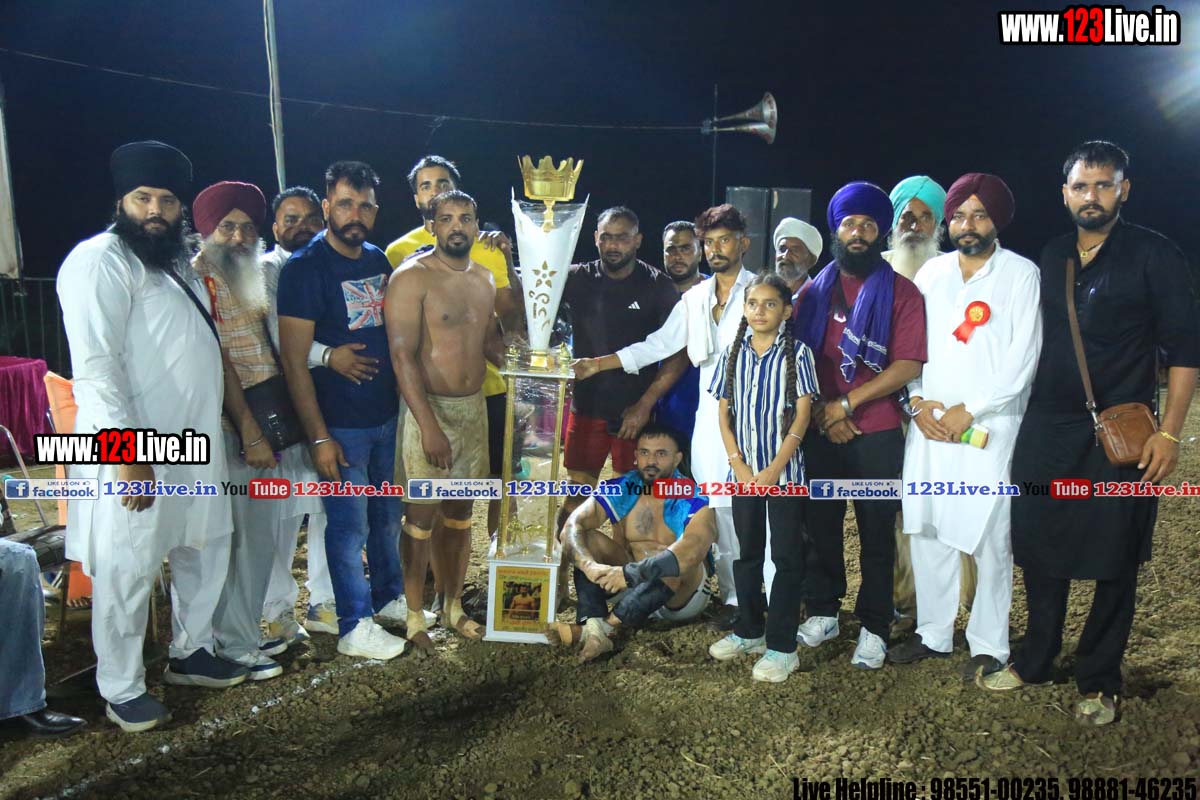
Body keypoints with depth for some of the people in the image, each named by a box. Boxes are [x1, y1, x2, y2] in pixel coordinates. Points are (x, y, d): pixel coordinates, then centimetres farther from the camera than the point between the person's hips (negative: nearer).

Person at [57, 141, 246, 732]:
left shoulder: (177, 263, 17)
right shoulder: (100, 260, -10)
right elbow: (96, 365, -19)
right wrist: (129, 452, -24)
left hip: (194, 444, 9)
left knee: (206, 552, 19)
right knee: (126, 575, 1)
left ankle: (191, 653, 37)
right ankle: (122, 691, 19)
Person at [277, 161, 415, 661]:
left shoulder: (378, 259, 7)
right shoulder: (305, 267, -12)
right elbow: (294, 360, -15)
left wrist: (404, 399, 11)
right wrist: (318, 436, -18)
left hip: (387, 413, 6)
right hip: (341, 423, -6)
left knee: (387, 514, 18)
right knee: (349, 525, 4)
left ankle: (389, 597, 37)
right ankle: (355, 628, 19)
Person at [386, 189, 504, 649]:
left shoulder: (485, 279, 11)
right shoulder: (412, 278, -10)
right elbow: (403, 355, -16)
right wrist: (429, 425, -21)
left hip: (474, 406, 6)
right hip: (428, 407, -6)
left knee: (460, 512, 14)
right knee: (421, 514, 2)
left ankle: (453, 606, 29)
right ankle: (413, 614, 18)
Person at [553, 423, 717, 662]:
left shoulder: (694, 501, -20)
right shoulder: (619, 490, -8)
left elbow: (693, 549, -40)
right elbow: (573, 526, -19)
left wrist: (629, 572, -51)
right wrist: (589, 565, -41)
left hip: (682, 595, -3)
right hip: (632, 586, 4)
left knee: (676, 562, -35)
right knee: (588, 539, -18)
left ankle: (608, 625, -41)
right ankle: (592, 628, -39)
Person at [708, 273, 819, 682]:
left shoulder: (796, 354, -5)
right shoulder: (733, 354, 4)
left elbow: (801, 416, -9)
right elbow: (724, 415, 4)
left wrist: (773, 470, -14)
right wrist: (739, 466, -6)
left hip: (784, 471, -3)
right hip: (742, 472, 4)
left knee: (787, 556, 3)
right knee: (747, 552, 14)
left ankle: (781, 646, 11)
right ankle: (748, 631, 29)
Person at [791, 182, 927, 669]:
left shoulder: (900, 292, -1)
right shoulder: (814, 291, 10)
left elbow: (907, 365, -9)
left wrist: (846, 403, -13)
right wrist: (821, 412, -5)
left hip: (876, 434, -3)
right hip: (820, 432, 3)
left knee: (877, 533, 4)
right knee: (821, 525, 9)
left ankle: (874, 627, 16)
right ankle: (822, 612, 25)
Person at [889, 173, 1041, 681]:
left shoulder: (1022, 274, 0)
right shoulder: (932, 272, 11)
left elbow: (1023, 357, -6)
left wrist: (969, 410, -10)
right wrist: (918, 400, -4)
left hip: (989, 425, -4)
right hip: (929, 423, 4)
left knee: (989, 536, -2)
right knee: (926, 529, 7)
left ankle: (988, 645, 13)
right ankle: (934, 633, 22)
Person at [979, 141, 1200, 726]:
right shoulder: (1051, 258, 11)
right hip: (1046, 430, 4)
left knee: (1114, 563, 6)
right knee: (1039, 549, 11)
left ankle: (1099, 683, 22)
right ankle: (1034, 662, 28)